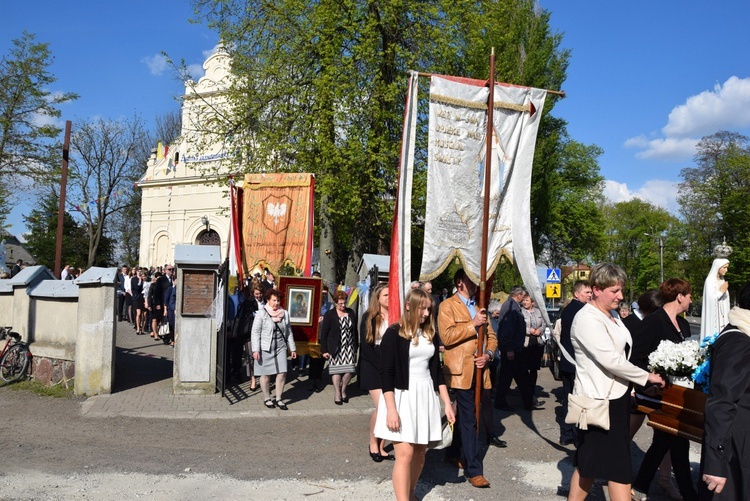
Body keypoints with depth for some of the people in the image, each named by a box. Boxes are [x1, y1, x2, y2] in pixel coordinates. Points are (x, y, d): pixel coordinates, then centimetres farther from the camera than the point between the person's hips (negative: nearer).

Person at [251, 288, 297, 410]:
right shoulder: (262, 314, -8)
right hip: (266, 349, -3)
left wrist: (292, 348, 11)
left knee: (282, 373, -2)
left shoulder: (284, 313, 5)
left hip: (280, 348, 4)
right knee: (266, 374, 6)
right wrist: (256, 350, -14)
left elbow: (288, 332, 11)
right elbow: (255, 333, -8)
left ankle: (278, 399, 13)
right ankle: (266, 399, 23)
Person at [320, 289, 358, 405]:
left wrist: (356, 346, 11)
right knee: (336, 370, 0)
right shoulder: (329, 314, -5)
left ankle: (343, 390, 21)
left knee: (350, 370, -2)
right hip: (335, 348, -3)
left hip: (349, 347, 3)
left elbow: (355, 330, 14)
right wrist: (324, 350, -7)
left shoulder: (351, 313, 7)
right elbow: (323, 333, -4)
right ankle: (337, 393, 13)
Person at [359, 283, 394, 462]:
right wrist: (382, 366, -10)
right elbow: (366, 347, -4)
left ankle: (381, 447, 13)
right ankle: (373, 443, 11)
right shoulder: (369, 318, -1)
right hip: (373, 367, -2)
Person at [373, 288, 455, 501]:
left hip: (426, 396, 6)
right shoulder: (394, 333, -8)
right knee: (405, 454, -10)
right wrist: (391, 409, -19)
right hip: (401, 397, -5)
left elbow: (436, 371, 14)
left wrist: (447, 403, 10)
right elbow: (386, 373, -12)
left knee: (420, 452, 10)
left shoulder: (429, 334, 9)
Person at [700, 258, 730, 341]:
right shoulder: (710, 281, -10)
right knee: (713, 334, -9)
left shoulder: (722, 280, 13)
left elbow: (725, 299, 19)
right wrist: (722, 290, -9)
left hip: (722, 315, 7)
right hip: (713, 315, -7)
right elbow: (711, 299, -17)